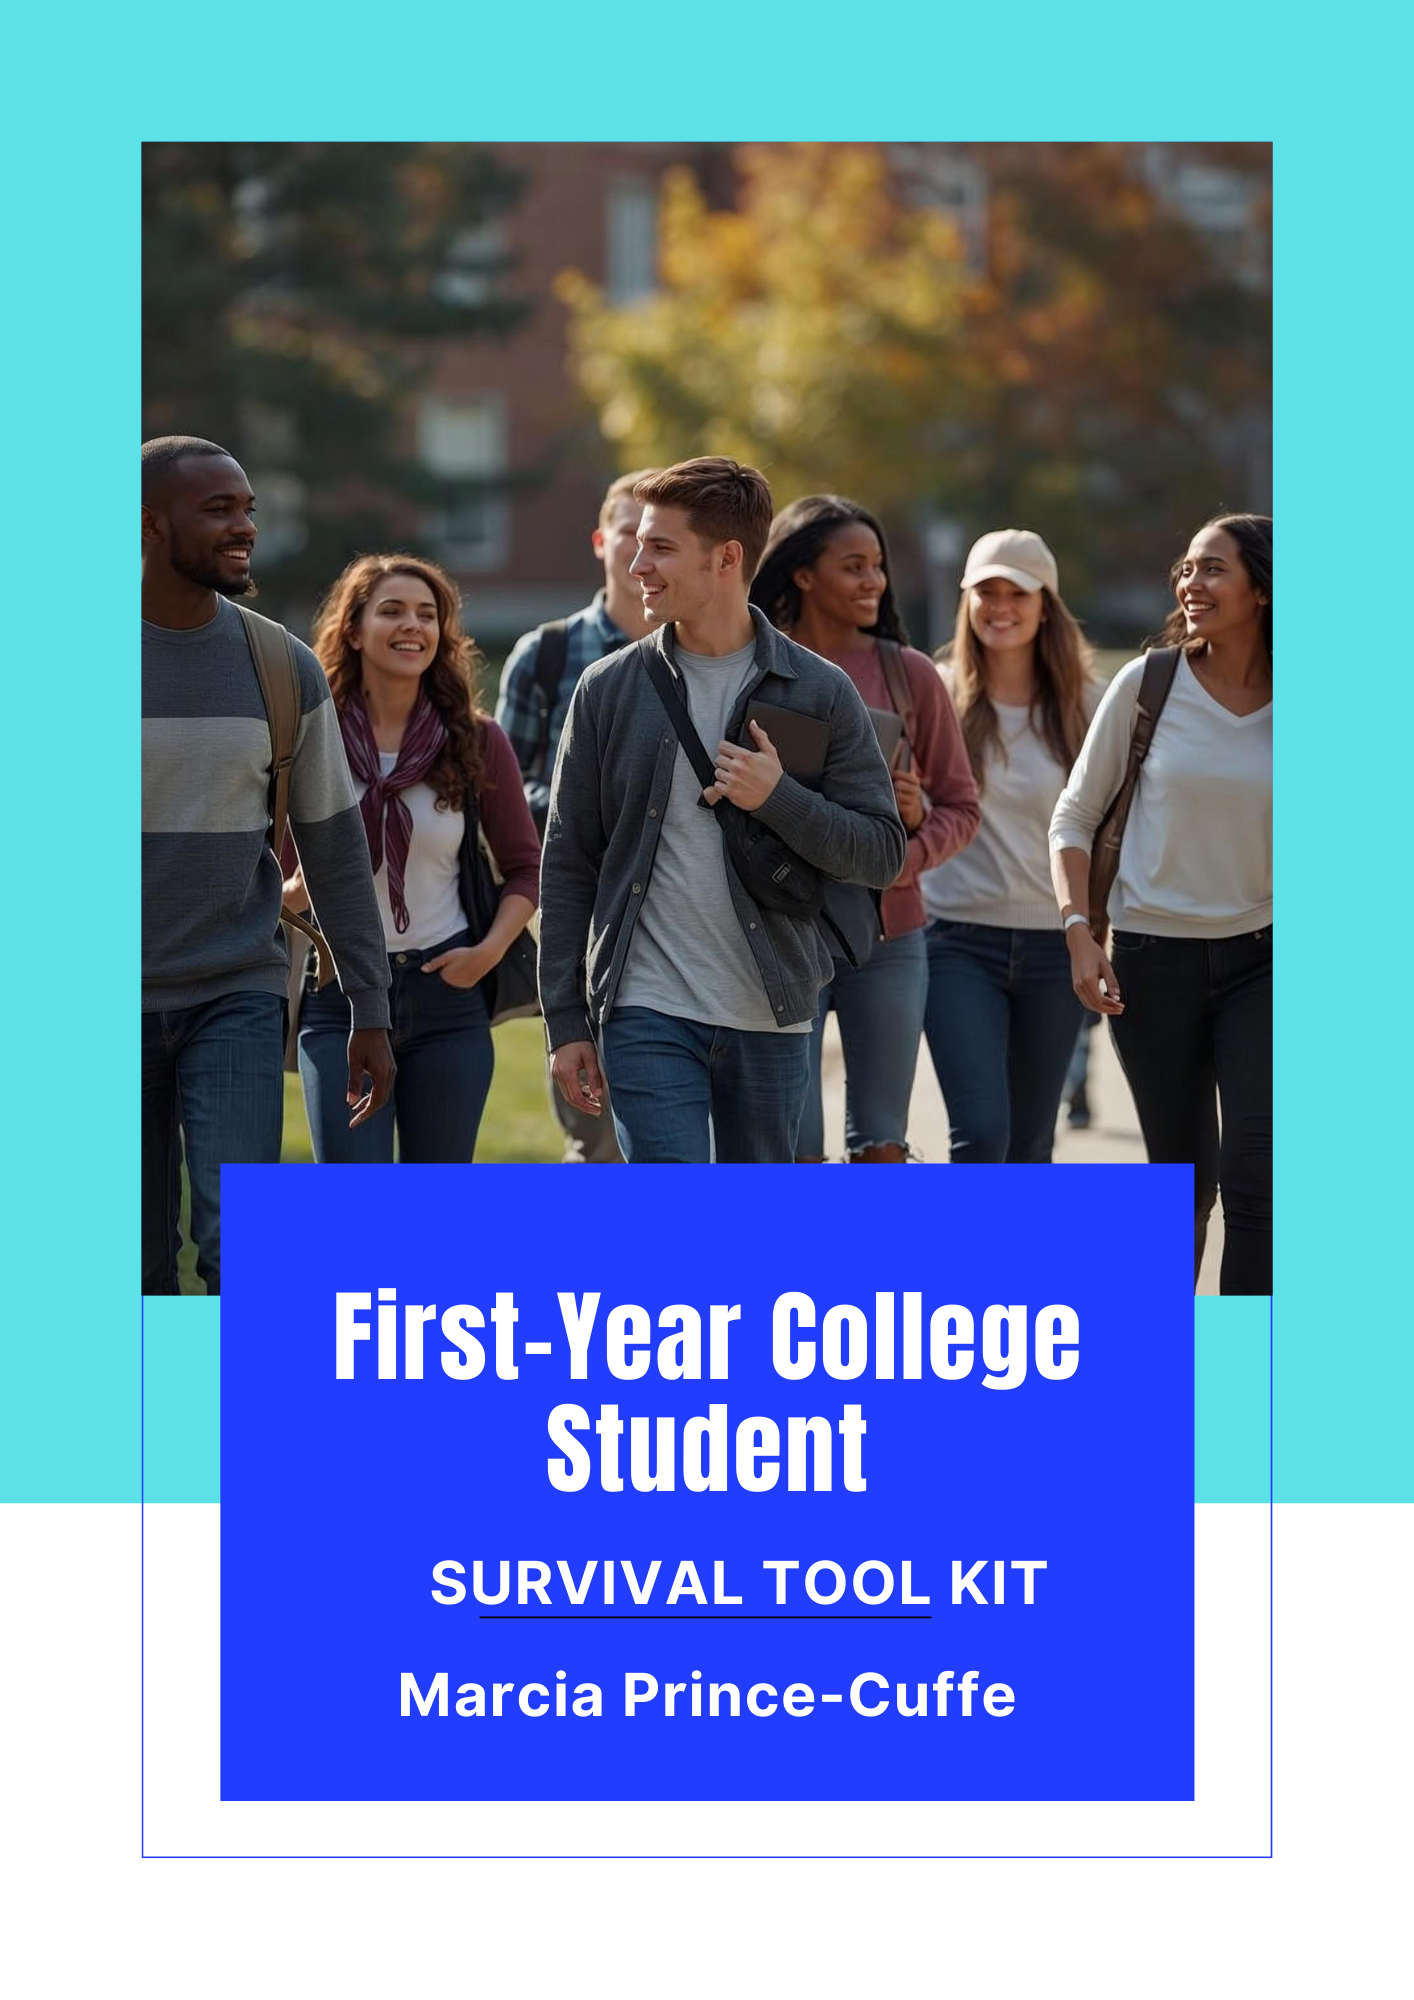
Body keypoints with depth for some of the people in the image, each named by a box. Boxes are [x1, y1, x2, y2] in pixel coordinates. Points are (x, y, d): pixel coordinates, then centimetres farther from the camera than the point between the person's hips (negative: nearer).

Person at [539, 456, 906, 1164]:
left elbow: (882, 853, 1)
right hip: (647, 1013, -1)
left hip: (771, 1020, 1)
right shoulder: (609, 690, 3)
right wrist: (566, 1021, 2)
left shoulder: (819, 693, 1)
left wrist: (778, 798, -16)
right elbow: (567, 865, 6)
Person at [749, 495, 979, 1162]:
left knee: (881, 1146, 5)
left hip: (887, 934, 2)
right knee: (792, 1149, -2)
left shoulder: (908, 674, 4)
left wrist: (907, 857, -12)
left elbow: (960, 807, 7)